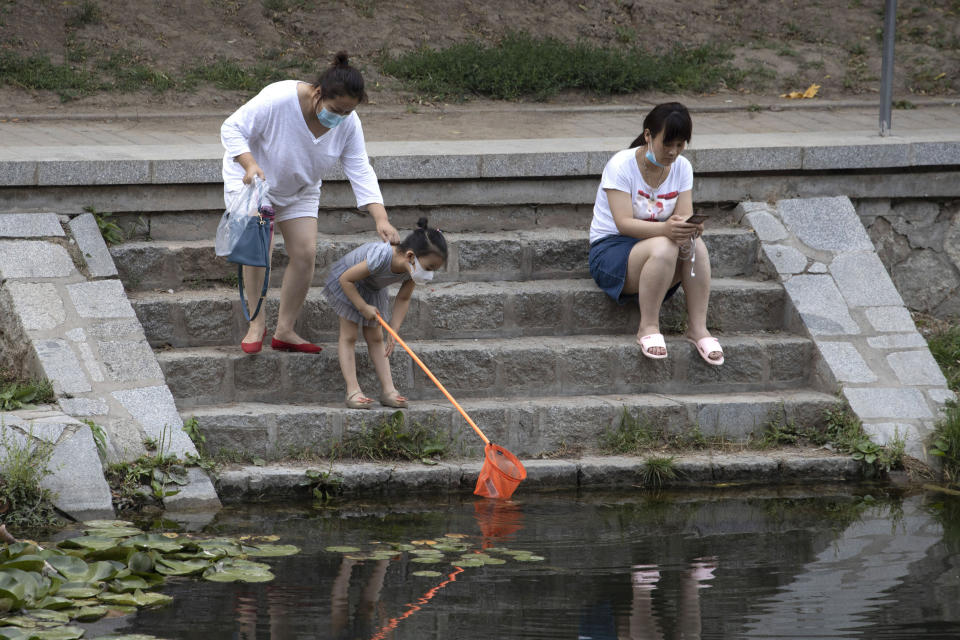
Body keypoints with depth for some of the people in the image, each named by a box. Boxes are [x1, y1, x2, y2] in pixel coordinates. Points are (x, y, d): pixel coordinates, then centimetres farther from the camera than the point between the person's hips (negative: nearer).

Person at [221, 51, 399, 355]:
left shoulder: (348, 124, -20)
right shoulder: (278, 100, -35)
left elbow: (361, 173, -19)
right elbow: (232, 129, -27)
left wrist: (381, 220, -32)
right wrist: (251, 164, -43)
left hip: (299, 190, 4)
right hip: (250, 179, -4)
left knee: (305, 253, -6)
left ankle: (285, 330, 4)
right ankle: (257, 324, -5)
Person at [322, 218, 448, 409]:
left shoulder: (413, 267, -23)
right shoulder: (381, 258, -45)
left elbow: (403, 299, -8)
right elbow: (346, 279, -32)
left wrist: (393, 332, -14)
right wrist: (364, 307, -26)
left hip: (373, 288, 6)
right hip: (346, 283, -6)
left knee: (375, 338, 6)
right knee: (348, 336, -8)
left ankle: (388, 390, 3)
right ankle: (353, 391, -11)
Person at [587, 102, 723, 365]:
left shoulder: (681, 167, 2)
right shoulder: (622, 165, -15)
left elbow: (684, 216, -8)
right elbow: (624, 223, -24)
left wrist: (689, 228, -34)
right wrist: (665, 229, -41)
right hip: (611, 250, -5)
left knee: (695, 245, -29)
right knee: (664, 248, -37)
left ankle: (698, 328, -22)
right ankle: (648, 328, -25)